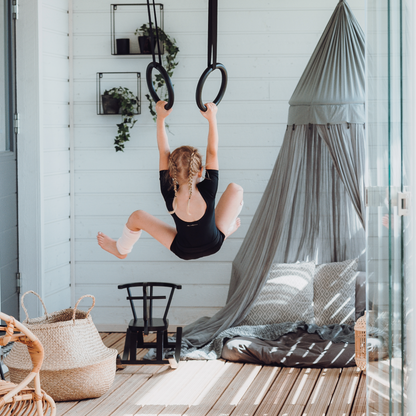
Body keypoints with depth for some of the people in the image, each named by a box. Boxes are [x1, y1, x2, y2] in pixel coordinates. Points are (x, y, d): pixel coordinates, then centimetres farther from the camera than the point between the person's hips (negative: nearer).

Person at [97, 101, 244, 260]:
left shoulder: (170, 196, -30)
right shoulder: (207, 192, -32)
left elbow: (163, 152, -26)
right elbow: (212, 152, -24)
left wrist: (160, 117, -25)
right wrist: (211, 118, -23)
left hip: (184, 252, 0)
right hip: (214, 245, 0)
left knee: (137, 217, 7)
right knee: (235, 189, 3)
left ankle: (121, 250, 35)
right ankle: (229, 227, 31)